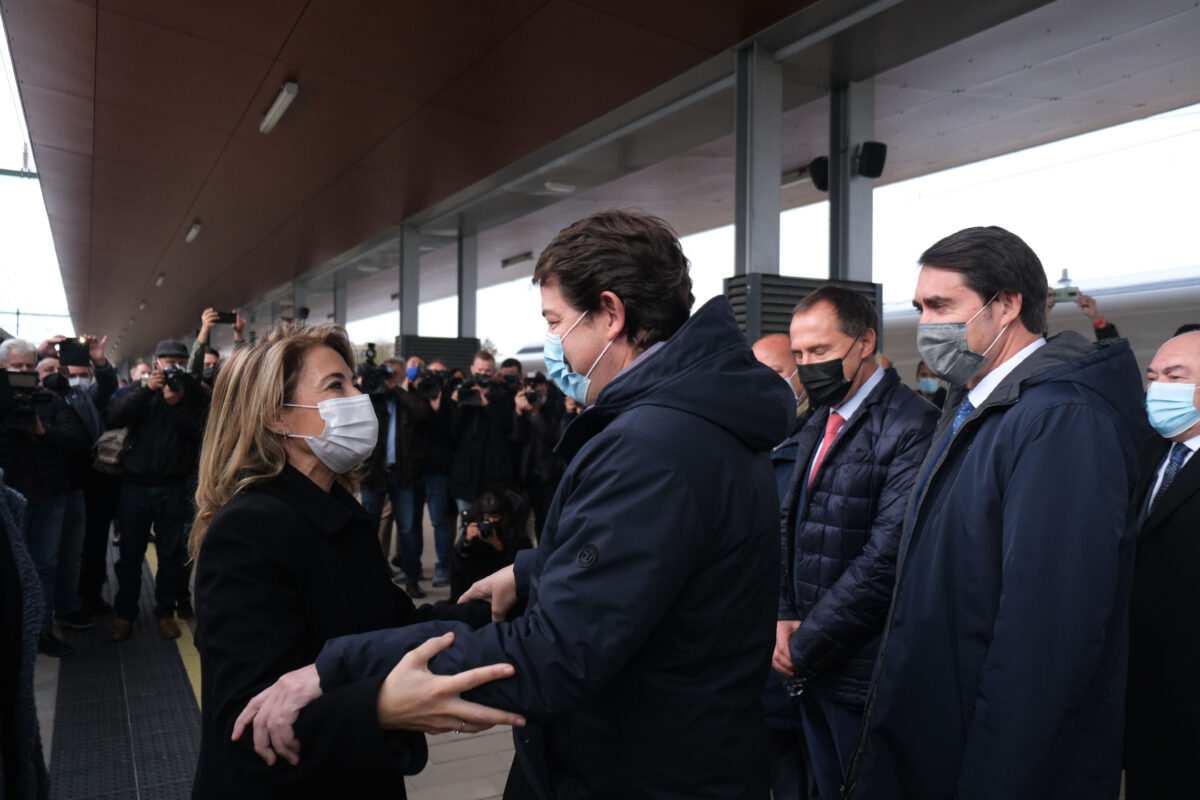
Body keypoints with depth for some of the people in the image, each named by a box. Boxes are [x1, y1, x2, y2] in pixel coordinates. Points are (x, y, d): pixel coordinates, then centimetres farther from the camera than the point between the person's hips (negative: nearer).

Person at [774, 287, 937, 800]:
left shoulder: (911, 426, -17)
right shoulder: (816, 426, 11)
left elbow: (888, 556, -22)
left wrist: (807, 643, -15)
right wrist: (786, 617, -1)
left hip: (864, 671, -7)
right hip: (813, 667, 7)